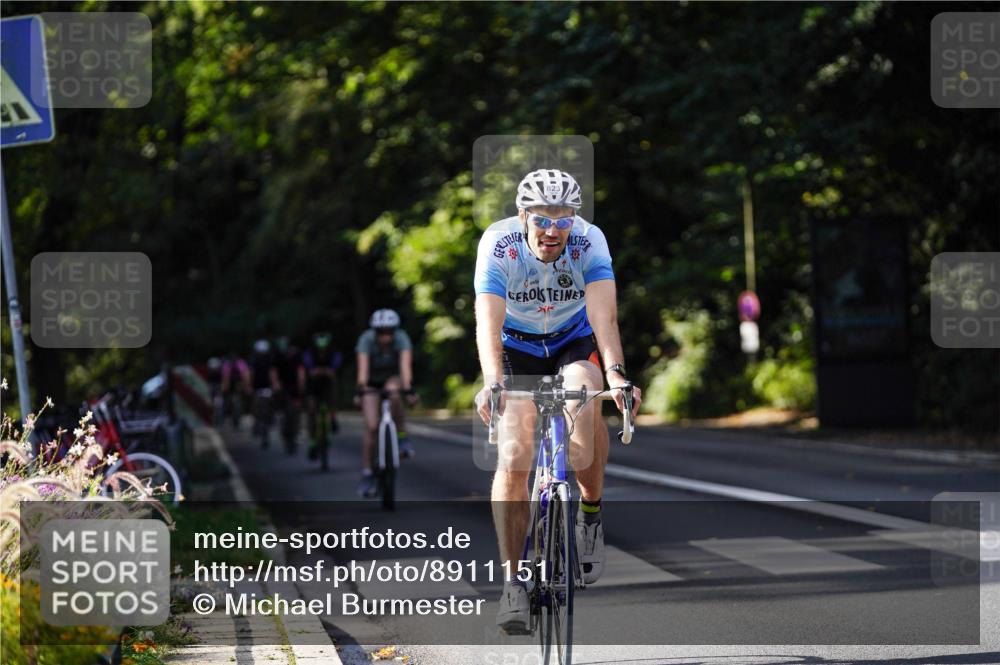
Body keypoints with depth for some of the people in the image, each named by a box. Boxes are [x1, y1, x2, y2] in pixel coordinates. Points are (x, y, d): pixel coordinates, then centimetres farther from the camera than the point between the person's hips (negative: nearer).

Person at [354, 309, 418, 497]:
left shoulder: (401, 338, -28)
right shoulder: (366, 339, -29)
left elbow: (405, 364, -41)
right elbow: (363, 367, -39)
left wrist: (408, 388, -56)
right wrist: (360, 389, -54)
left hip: (393, 377, 0)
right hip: (372, 382, 0)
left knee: (394, 392, -37)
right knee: (371, 426, -14)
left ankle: (402, 437, -20)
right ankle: (367, 474, -5)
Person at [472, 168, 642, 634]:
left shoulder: (589, 241, -25)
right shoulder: (498, 244, -27)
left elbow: (603, 313, -36)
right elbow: (488, 321, -37)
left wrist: (615, 373, -53)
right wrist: (492, 382, -54)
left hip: (574, 341, 0)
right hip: (517, 346, 0)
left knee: (585, 400, -33)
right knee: (514, 458, -15)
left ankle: (591, 512, -9)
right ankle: (514, 582, -6)